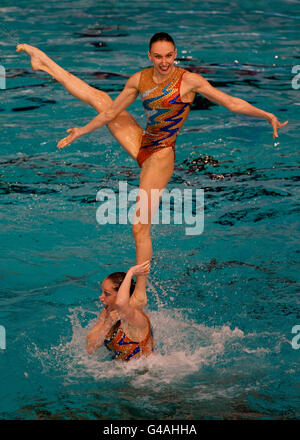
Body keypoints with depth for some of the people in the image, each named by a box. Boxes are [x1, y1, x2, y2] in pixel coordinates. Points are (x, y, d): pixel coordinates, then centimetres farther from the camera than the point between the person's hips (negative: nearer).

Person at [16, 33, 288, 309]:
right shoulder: (139, 80, -1)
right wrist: (82, 131, 20)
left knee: (140, 228, -12)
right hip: (141, 144, 6)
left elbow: (232, 102, -15)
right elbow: (112, 113, 13)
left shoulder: (189, 81, -15)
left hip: (161, 155, -6)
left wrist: (267, 115, -25)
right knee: (99, 99, 17)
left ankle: (140, 293, -2)